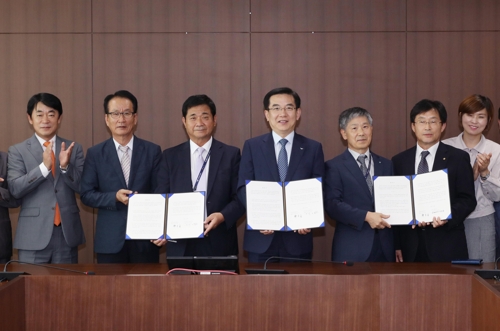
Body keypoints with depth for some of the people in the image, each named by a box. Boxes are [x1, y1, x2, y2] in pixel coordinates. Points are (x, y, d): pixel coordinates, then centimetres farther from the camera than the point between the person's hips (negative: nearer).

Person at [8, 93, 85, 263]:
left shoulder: (74, 149, 8)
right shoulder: (17, 151, 2)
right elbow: (14, 189, -9)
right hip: (33, 235, -2)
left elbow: (83, 188, 2)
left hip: (67, 233, 2)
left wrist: (66, 166, -15)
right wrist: (44, 167, -21)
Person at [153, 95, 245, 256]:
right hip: (181, 245, 1)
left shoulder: (231, 154, 4)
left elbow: (241, 197, 1)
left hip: (219, 244, -1)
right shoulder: (170, 156, 7)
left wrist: (223, 216, -18)